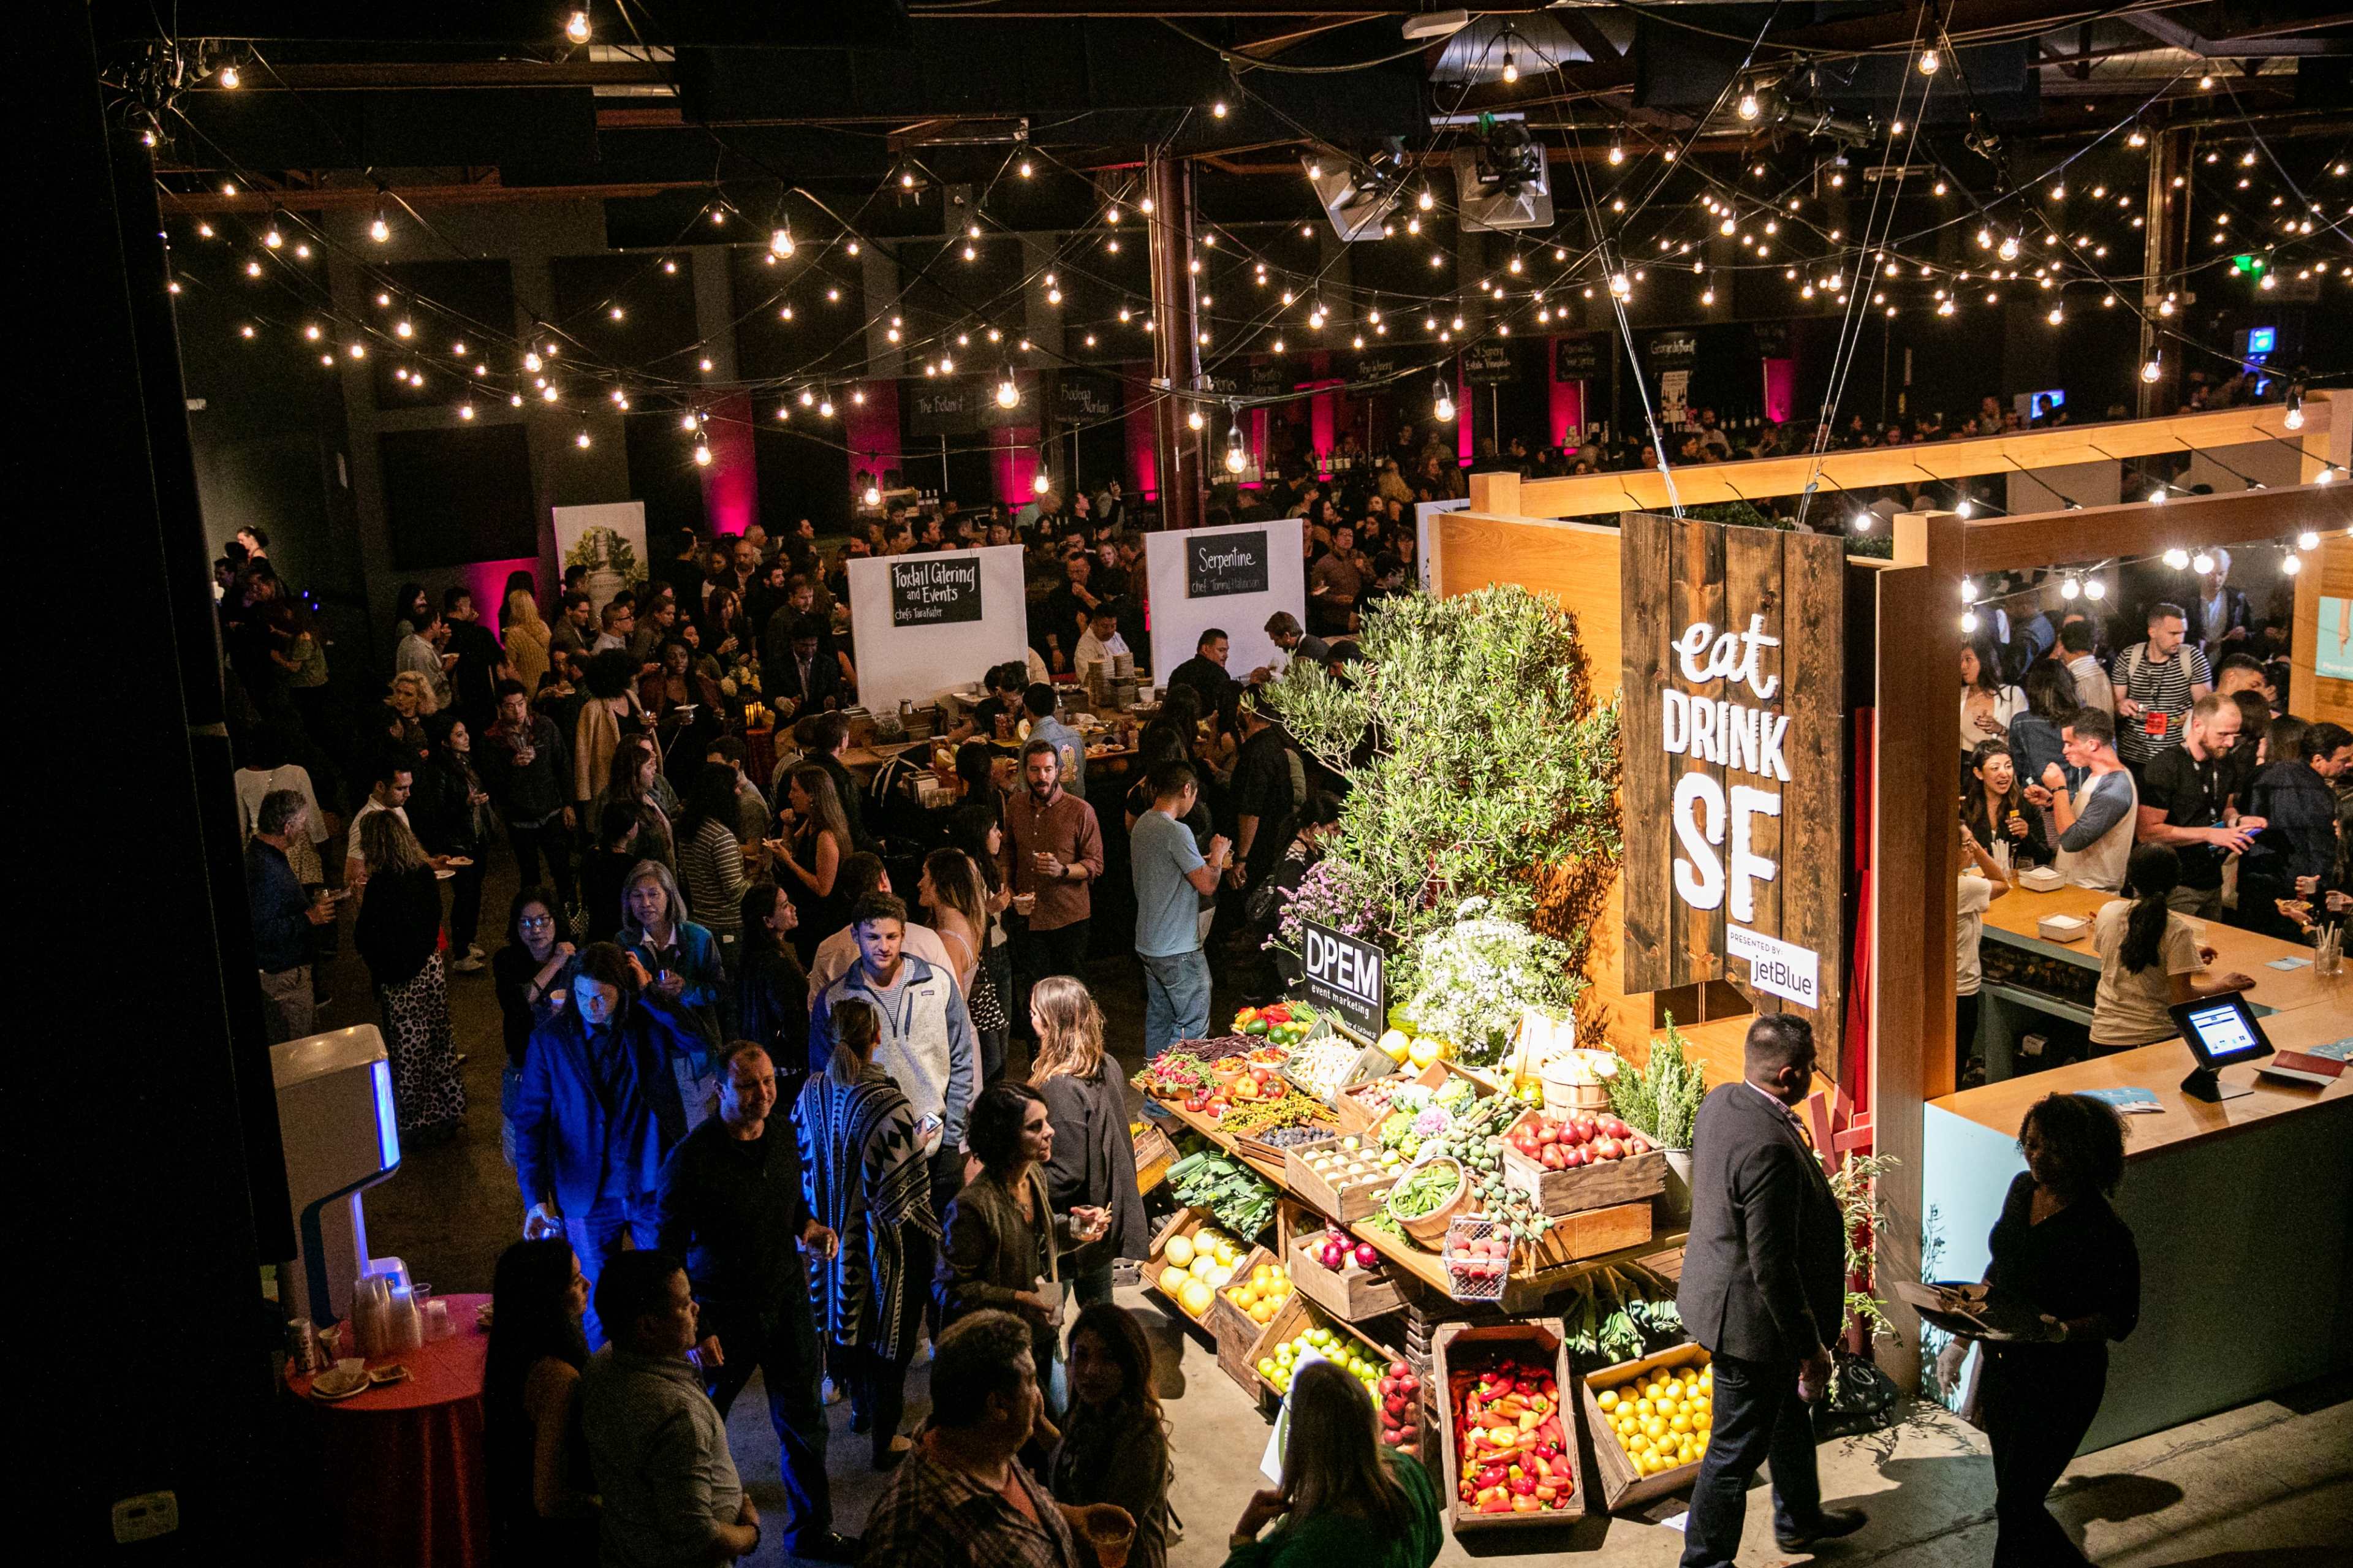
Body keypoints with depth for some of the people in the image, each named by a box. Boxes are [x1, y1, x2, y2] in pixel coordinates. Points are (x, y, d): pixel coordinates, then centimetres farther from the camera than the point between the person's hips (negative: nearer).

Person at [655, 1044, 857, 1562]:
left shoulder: (783, 1137, -1)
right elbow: (668, 1252, -14)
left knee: (804, 1422, 14)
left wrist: (808, 1226, -4)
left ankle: (812, 1531, 32)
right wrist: (694, 1330, -15)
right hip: (723, 1315, -5)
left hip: (788, 1301, 5)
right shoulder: (691, 1159, -20)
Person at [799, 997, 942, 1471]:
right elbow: (904, 1194, -25)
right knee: (890, 1331, 13)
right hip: (884, 1239, -6)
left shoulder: (812, 1091, -12)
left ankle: (861, 1408, 50)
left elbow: (803, 1160, 2)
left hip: (833, 1231, 6)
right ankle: (885, 1439, 28)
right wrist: (925, 1144, -9)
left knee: (853, 1316, 28)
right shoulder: (889, 1105, -31)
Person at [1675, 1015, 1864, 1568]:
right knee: (1736, 1451, 10)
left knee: (1790, 1411, 31)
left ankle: (1800, 1520, 52)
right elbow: (1774, 1267, -29)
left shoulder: (1719, 1101, -6)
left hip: (1718, 1289, 10)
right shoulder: (1769, 1149, -35)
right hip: (1750, 1321, -10)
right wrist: (1811, 1349, -17)